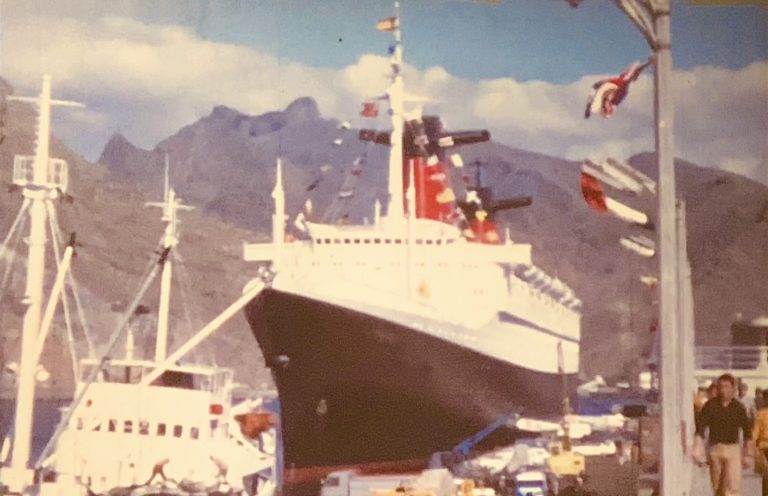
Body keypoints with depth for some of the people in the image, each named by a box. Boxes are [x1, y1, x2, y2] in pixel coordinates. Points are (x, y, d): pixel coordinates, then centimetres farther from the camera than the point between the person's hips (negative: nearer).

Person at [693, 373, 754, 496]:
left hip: (733, 449, -1)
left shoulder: (738, 407, 1)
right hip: (714, 449, 1)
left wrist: (748, 455, 13)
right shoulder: (710, 405, -1)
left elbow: (747, 432, 11)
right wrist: (697, 451, -11)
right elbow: (700, 429, -3)